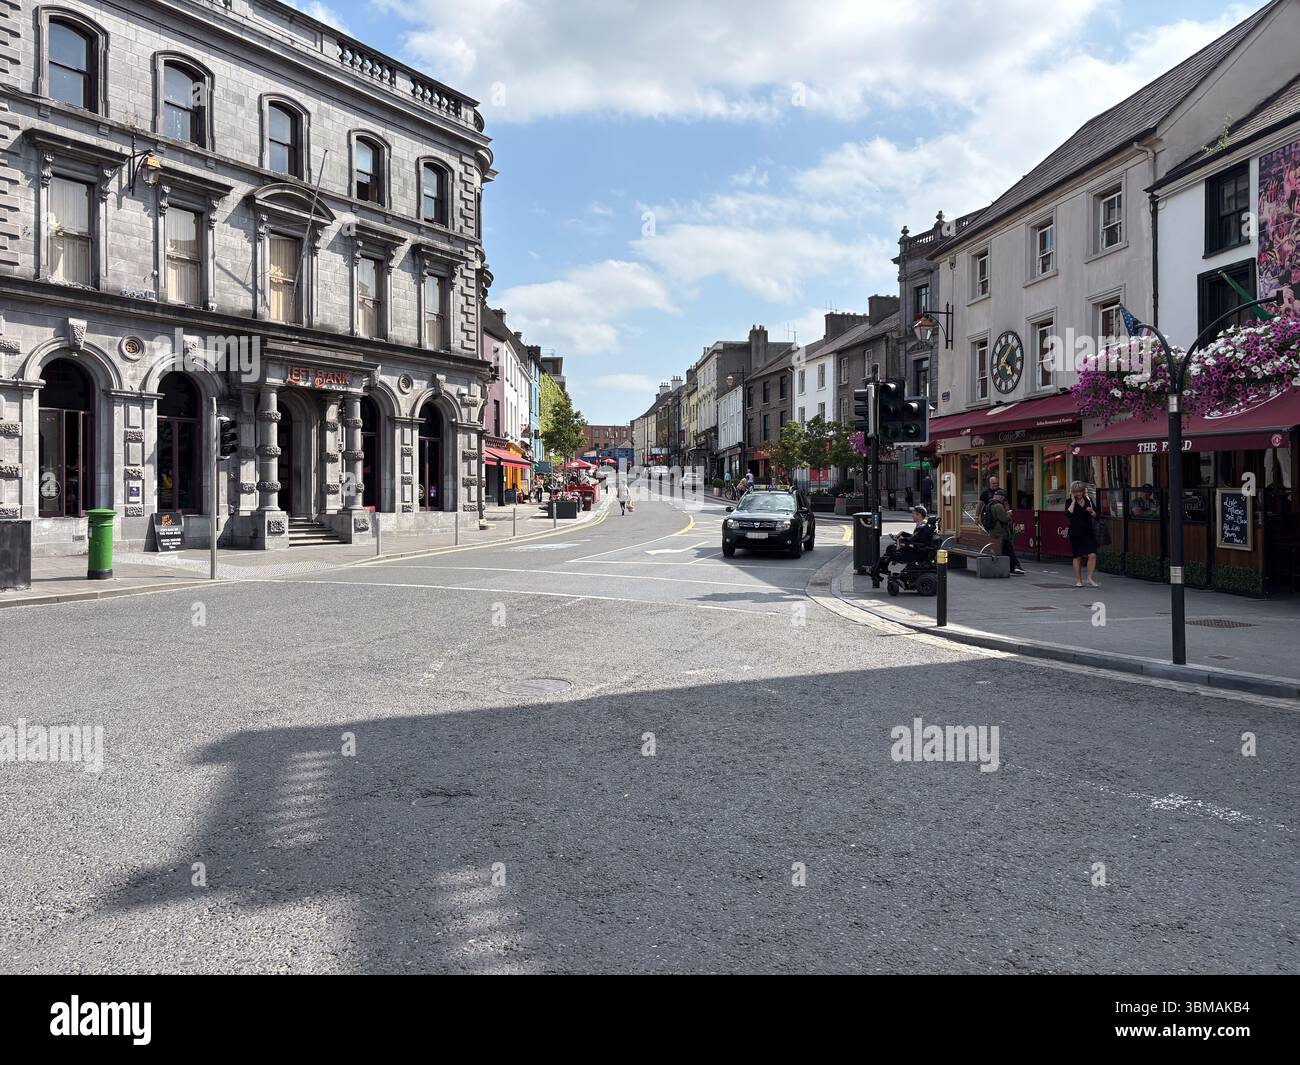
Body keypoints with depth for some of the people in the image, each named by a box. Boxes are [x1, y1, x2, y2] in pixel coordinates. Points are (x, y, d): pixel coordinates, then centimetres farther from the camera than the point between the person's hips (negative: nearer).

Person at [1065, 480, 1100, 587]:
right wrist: (1073, 501, -13)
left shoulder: (1088, 500, 7)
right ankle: (1078, 580, 16)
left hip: (1089, 532, 2)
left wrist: (1092, 512, -10)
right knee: (1078, 557, 5)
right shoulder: (1070, 502, 0)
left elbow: (1095, 516, 11)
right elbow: (1068, 513, -19)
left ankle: (1090, 579, -2)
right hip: (1076, 533, -2)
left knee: (1092, 555, -10)